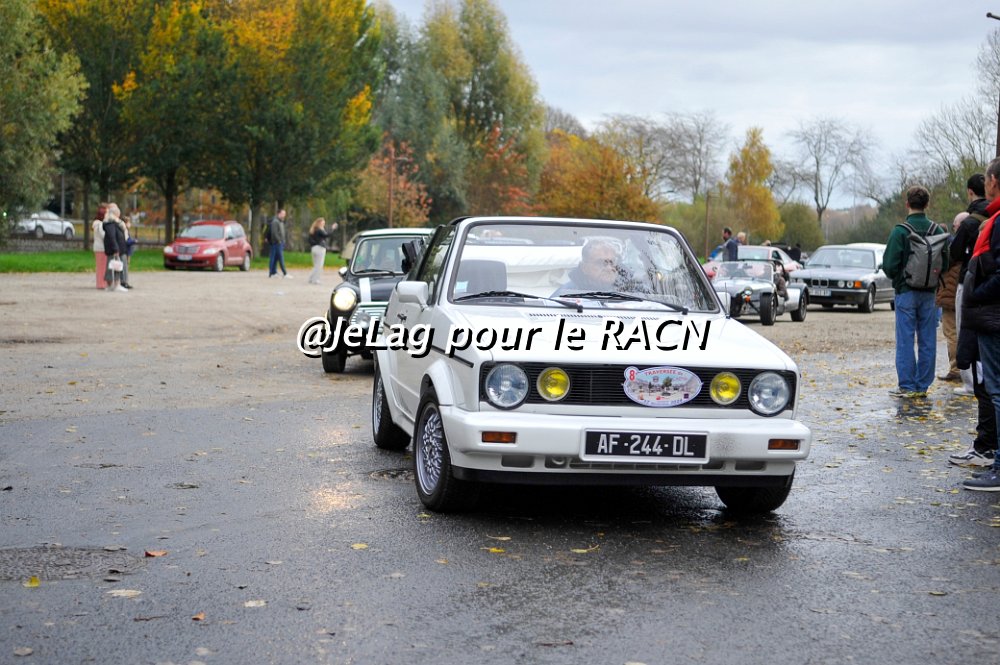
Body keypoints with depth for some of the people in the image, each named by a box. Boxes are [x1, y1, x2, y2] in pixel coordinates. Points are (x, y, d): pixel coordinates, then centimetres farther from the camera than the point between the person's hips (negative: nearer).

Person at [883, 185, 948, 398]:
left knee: (905, 341, 0)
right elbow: (945, 263, 5)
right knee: (927, 341, 8)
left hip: (906, 292, -4)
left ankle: (907, 386, 0)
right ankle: (922, 386, 10)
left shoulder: (900, 231, -12)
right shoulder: (938, 231, 1)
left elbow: (889, 264, -12)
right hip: (929, 293, 4)